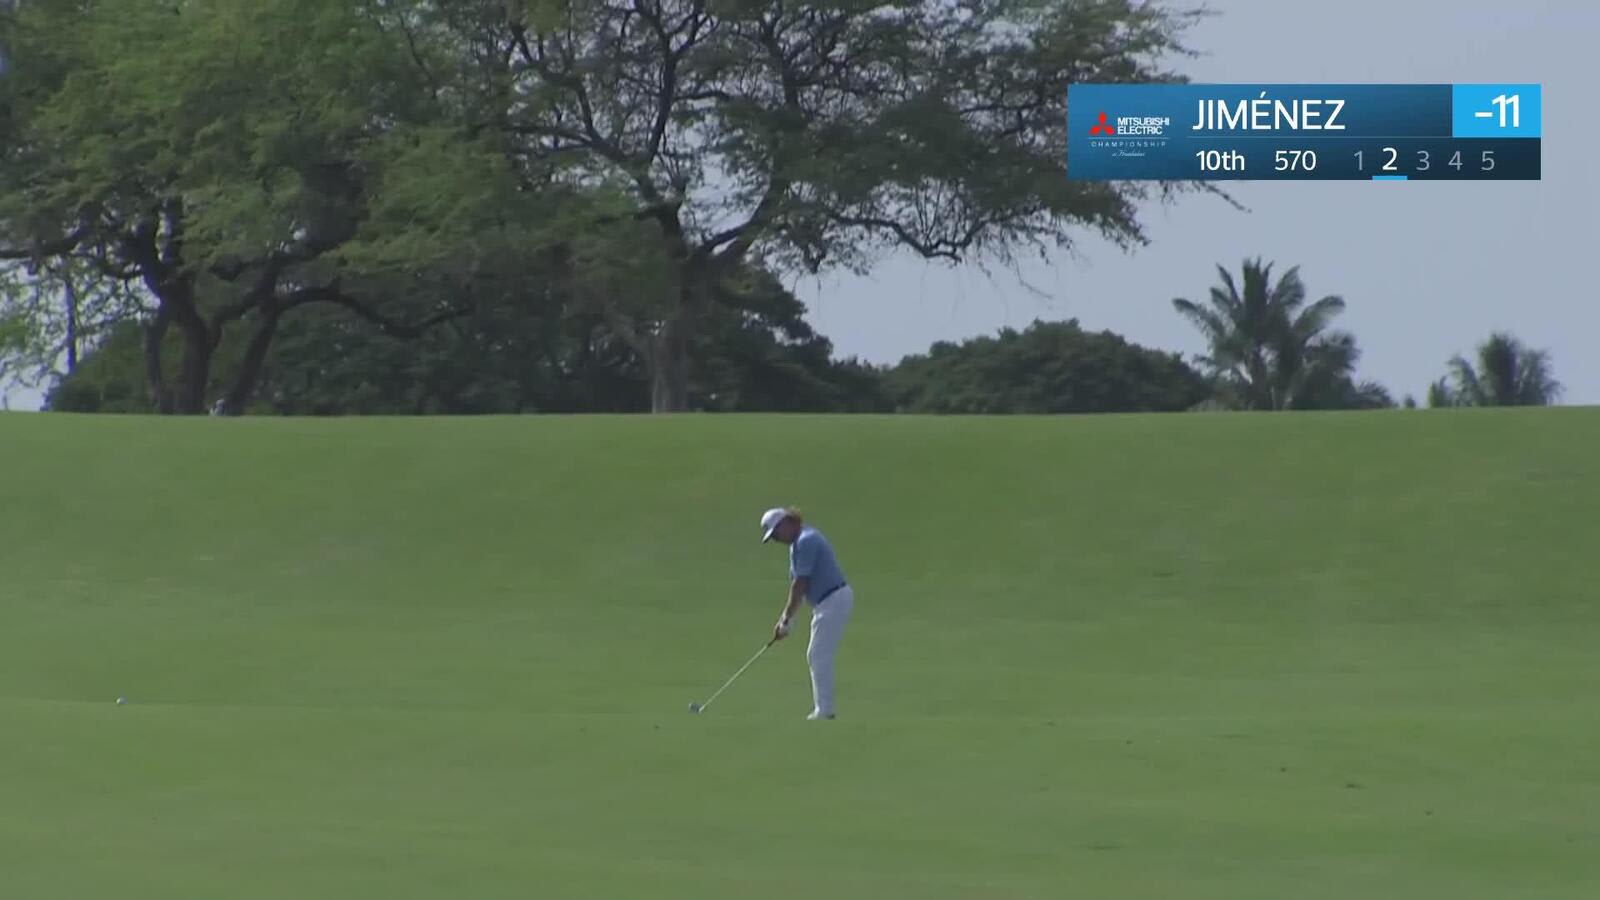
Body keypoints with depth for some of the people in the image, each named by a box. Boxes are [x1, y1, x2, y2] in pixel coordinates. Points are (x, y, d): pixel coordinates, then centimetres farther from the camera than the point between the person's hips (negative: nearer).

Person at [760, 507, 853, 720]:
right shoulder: (798, 543, 14)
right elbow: (796, 584, 16)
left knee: (819, 656, -9)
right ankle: (821, 708, 15)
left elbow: (800, 585, -18)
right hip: (827, 602, 10)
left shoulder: (806, 542, -17)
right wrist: (784, 619, 11)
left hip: (834, 599, -10)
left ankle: (824, 710, -7)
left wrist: (786, 620, -13)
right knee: (816, 657, 13)